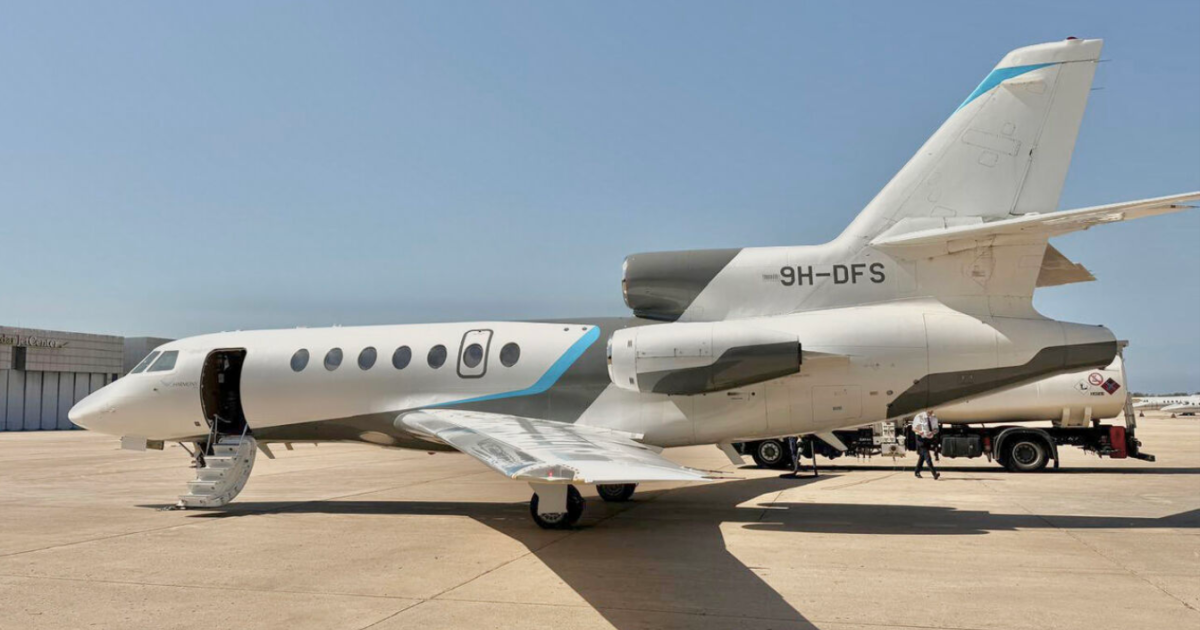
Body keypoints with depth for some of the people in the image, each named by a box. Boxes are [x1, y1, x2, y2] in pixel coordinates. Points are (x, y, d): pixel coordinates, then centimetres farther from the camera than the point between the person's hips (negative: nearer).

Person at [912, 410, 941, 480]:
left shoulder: (934, 417, 3)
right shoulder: (919, 417, -11)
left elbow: (936, 429, 8)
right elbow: (914, 428, -6)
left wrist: (933, 432, -16)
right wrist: (919, 431, -28)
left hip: (929, 439, 5)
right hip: (921, 439, -5)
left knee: (922, 456, 15)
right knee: (927, 456, -15)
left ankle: (917, 472, 28)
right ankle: (934, 473, -21)